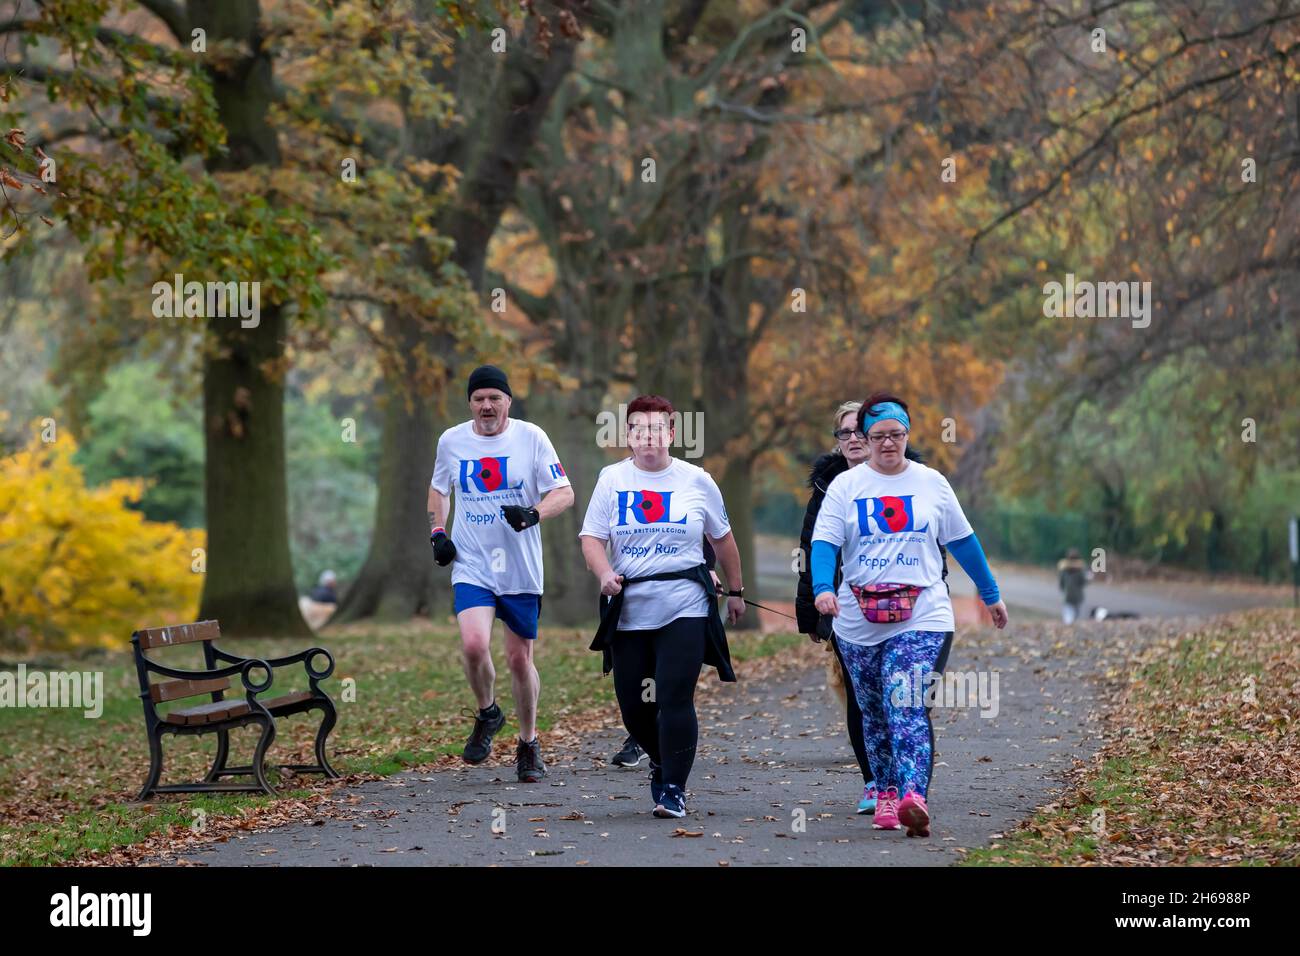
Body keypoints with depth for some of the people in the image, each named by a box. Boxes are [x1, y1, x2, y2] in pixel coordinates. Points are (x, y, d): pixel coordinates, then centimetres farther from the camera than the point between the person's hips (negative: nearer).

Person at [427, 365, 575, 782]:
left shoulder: (531, 438, -3)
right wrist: (437, 532, 6)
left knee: (520, 659, 6)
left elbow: (564, 493, -4)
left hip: (520, 569, -1)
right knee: (474, 645, -21)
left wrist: (532, 514, -23)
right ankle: (487, 713, 8)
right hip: (472, 565, 1)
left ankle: (529, 744, 25)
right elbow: (439, 489, 22)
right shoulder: (452, 441, 4)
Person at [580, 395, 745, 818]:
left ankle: (673, 789, -6)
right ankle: (662, 763, 34)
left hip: (684, 606, -2)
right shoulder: (612, 479, 5)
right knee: (633, 704, 5)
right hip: (629, 609, 2)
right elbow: (591, 537, 0)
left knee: (675, 699, -13)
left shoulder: (696, 481, 4)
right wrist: (605, 574, -19)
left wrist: (735, 591, 21)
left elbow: (722, 538, 16)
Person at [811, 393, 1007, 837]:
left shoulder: (931, 483, 6)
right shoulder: (845, 485, 2)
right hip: (860, 622, 2)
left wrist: (991, 594, 21)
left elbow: (963, 541, 15)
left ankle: (914, 798, -31)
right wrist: (823, 588, -26)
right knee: (874, 714, 11)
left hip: (923, 618, -2)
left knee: (908, 708, -18)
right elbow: (824, 542, -7)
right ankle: (886, 794, 24)